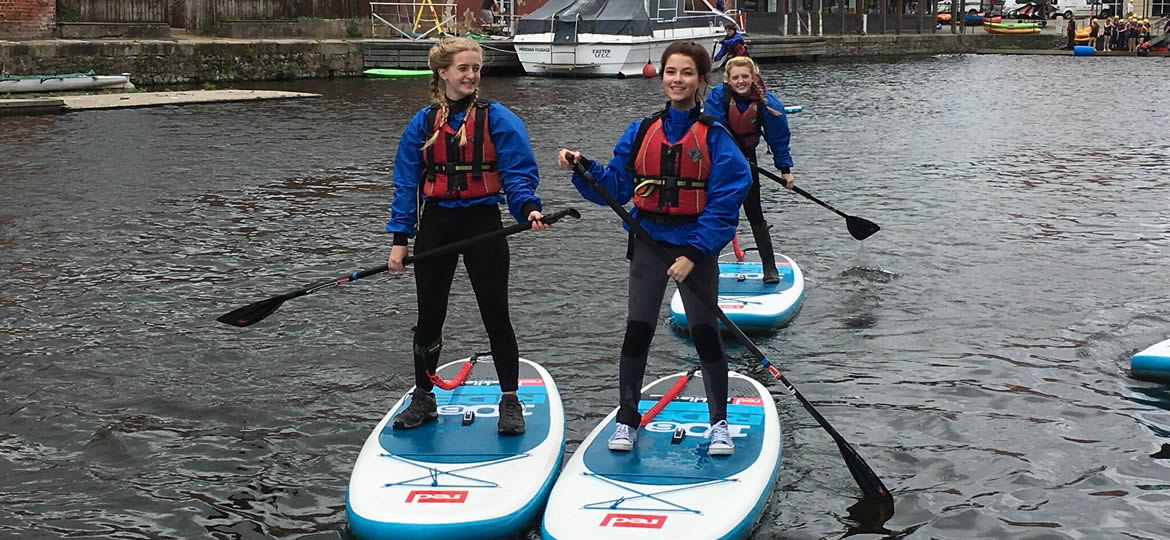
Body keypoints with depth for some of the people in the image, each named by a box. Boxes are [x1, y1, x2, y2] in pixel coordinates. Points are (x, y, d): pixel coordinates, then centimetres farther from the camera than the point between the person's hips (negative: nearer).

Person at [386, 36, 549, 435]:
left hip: (482, 223, -3)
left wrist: (528, 209, -28)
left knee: (496, 315, 3)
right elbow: (406, 183, 5)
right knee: (429, 317, 11)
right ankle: (423, 400, 26)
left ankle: (510, 402, 15)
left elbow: (518, 174, -9)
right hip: (435, 224, 3)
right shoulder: (422, 123, 3)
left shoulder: (497, 118, -6)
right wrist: (400, 238, -1)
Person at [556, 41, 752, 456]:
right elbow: (615, 188, 7)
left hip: (697, 245, -2)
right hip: (650, 242, 3)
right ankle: (627, 419, 16)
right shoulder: (640, 132, 6)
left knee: (705, 332, 0)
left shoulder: (715, 137, -5)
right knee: (638, 329, 2)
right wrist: (583, 168, -11)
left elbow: (724, 204, -10)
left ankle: (719, 422, 16)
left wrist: (694, 254, -18)